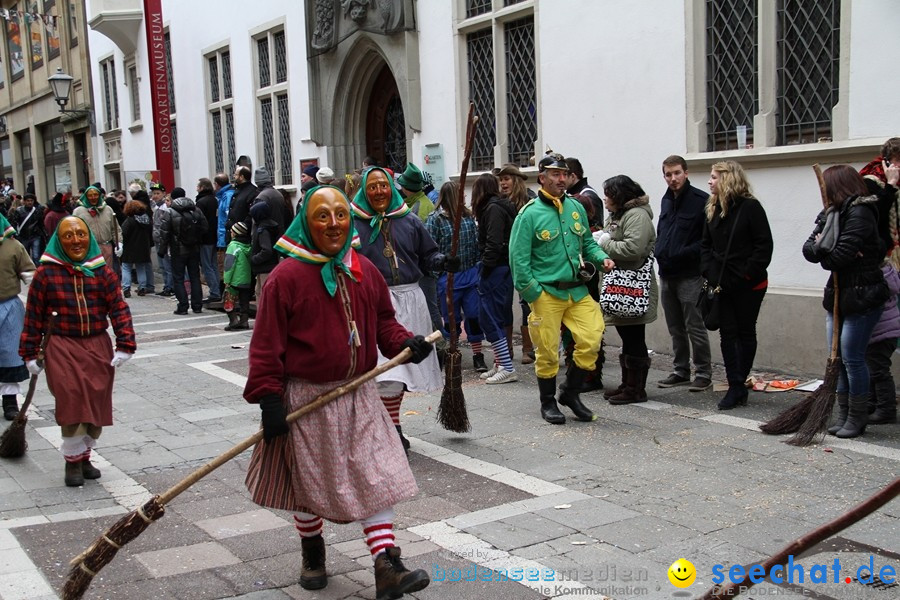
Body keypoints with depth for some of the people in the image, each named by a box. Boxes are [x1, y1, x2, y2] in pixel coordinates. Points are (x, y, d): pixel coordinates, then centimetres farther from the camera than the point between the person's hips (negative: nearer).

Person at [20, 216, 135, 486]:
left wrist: (125, 345, -9)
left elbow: (119, 309, 0)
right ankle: (73, 460, 8)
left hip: (99, 347, 3)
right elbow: (33, 315, 0)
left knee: (97, 405, 6)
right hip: (63, 349, -3)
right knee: (72, 403, -10)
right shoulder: (46, 273, -3)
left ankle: (85, 456, 26)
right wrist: (30, 353, 0)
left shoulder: (102, 271, 3)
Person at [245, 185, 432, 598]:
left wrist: (404, 343, -5)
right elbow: (267, 344, -14)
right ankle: (312, 555, 36)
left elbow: (382, 319, 15)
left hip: (358, 394, 4)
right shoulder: (287, 276, -14)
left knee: (376, 476, -3)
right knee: (308, 480, 12)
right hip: (306, 397, -4)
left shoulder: (364, 271, 3)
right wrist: (269, 399, -18)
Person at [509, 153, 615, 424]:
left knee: (591, 340, -3)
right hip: (546, 293, -5)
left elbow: (588, 243, 20)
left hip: (578, 291, 5)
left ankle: (571, 392, 18)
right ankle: (548, 403, 23)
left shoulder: (576, 208, 9)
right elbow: (519, 257, -9)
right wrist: (533, 294, -12)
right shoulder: (530, 214, -8)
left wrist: (602, 258, 0)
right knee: (548, 351, 3)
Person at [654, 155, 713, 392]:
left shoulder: (701, 200, -10)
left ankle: (703, 374, 7)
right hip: (666, 275, 7)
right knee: (675, 329, 14)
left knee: (695, 327, -3)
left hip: (690, 276, -7)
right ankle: (680, 371, 23)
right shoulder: (667, 200, 14)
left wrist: (685, 253, -20)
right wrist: (659, 252, 9)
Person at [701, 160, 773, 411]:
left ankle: (738, 384, 15)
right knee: (728, 333, 3)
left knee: (746, 332, 7)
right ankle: (736, 386, 6)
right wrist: (709, 272, 0)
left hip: (748, 285, -6)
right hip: (722, 284, 6)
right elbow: (706, 245, 13)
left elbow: (764, 245, -12)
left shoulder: (750, 207, -10)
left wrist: (748, 274, -16)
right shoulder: (712, 209, 9)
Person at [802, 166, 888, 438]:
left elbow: (840, 256, -23)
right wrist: (824, 249, -19)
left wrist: (822, 253, -4)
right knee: (837, 359, 10)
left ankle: (857, 418, 9)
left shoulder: (860, 213, -15)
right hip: (837, 295, 8)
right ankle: (844, 415, 19)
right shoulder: (830, 214, 11)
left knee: (852, 358, -4)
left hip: (862, 297, -8)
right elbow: (808, 248, 2)